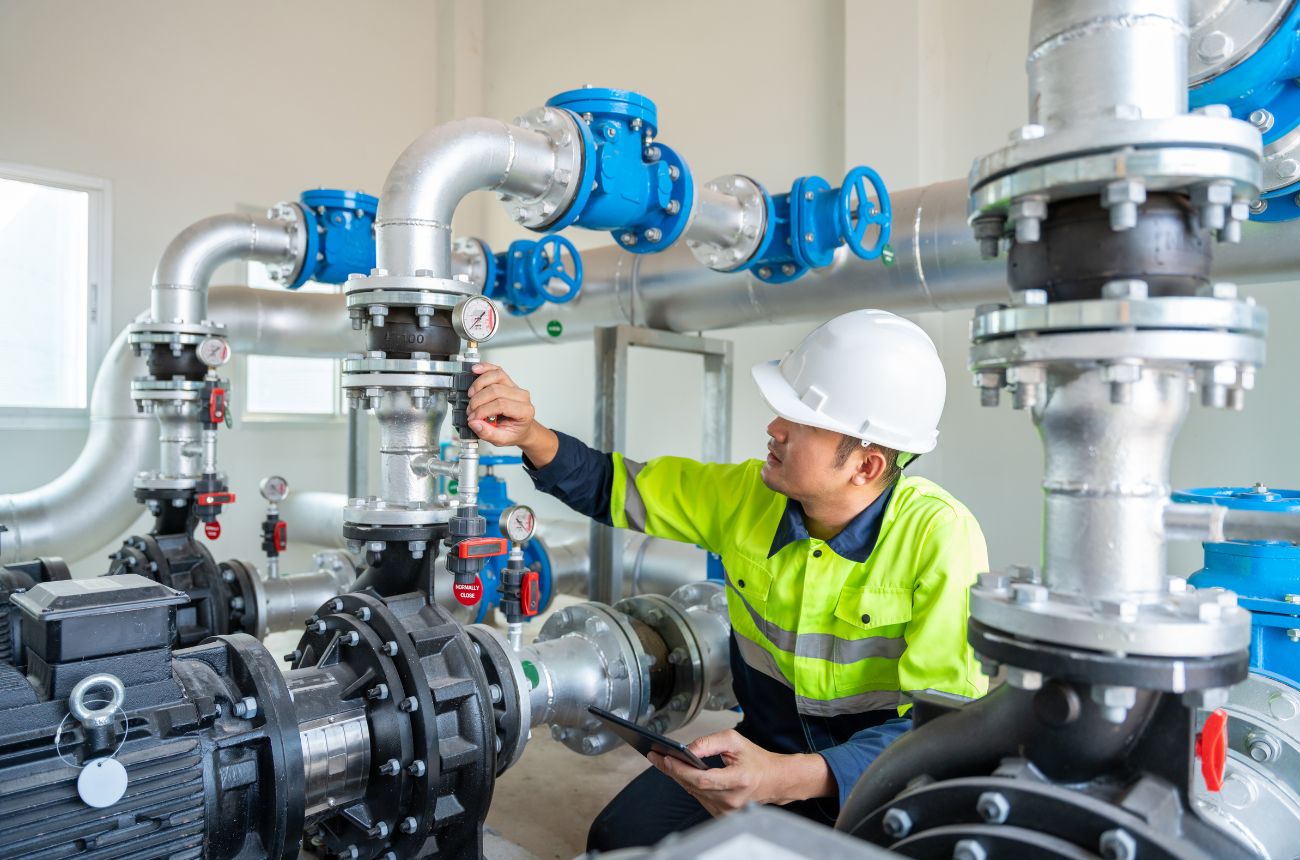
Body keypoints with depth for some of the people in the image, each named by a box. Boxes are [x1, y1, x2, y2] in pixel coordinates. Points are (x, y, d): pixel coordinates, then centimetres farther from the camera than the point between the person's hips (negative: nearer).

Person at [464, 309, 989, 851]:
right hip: (764, 751, 4)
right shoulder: (748, 493, -8)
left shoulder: (941, 539, -22)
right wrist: (531, 437, -16)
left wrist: (791, 778, -38)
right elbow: (616, 488, 3)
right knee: (618, 837, -14)